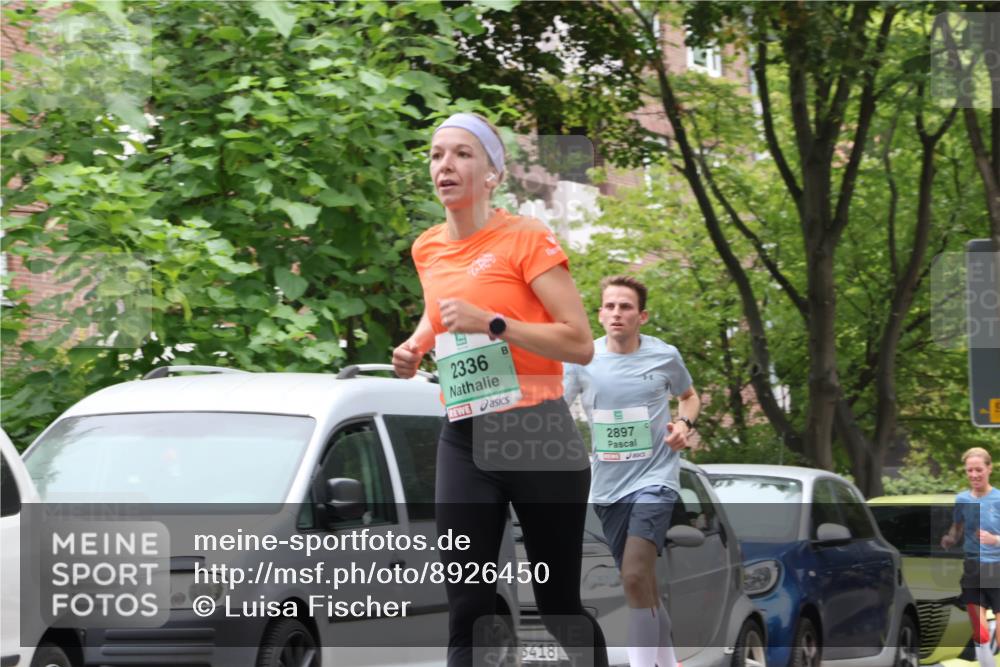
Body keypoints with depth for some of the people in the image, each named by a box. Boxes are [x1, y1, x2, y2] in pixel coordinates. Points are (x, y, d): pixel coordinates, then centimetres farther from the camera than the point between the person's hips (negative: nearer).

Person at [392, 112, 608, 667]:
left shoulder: (526, 239, -7)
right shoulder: (427, 250, 10)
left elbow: (580, 343, -13)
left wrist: (492, 323, -21)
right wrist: (416, 348, 11)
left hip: (537, 436, -4)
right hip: (462, 440, 5)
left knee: (558, 604, 3)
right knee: (467, 610, -6)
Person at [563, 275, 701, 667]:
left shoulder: (664, 356, -2)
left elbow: (688, 395, 17)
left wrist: (684, 423, -3)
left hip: (655, 479, -4)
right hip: (607, 487, 4)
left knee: (635, 575, -22)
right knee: (642, 586, 12)